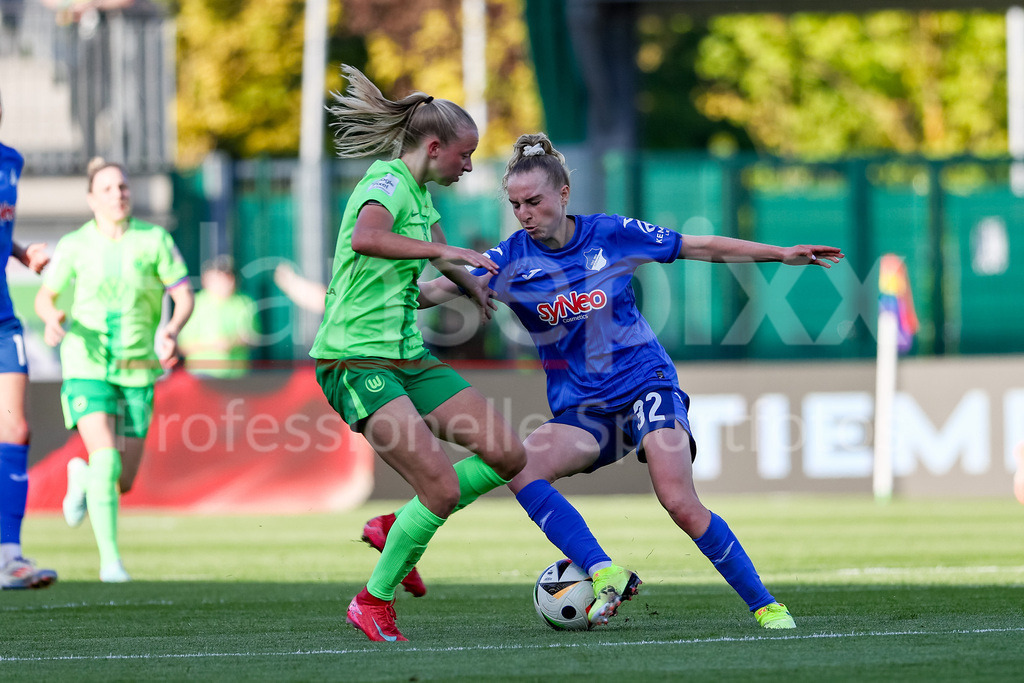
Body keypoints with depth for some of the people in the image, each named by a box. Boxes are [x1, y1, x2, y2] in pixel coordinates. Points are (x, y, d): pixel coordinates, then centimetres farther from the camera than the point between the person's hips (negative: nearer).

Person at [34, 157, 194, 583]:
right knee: (106, 460, -22)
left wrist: (172, 330, -22)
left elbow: (184, 295, -2)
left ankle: (82, 478, 40)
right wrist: (52, 319, -15)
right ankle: (109, 558, -15)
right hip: (87, 367, -2)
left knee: (123, 483, 4)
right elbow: (44, 297, 9)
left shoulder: (155, 240, -3)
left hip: (137, 371, 2)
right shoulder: (74, 246, -2)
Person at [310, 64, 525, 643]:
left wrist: (476, 288, 48)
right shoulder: (388, 184, -13)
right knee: (443, 490, -20)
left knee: (508, 455, -2)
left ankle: (397, 528, 14)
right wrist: (443, 251, -37)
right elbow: (365, 238, -36)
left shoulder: (421, 192, 16)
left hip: (408, 357, 9)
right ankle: (374, 602, -1)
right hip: (356, 361, -9)